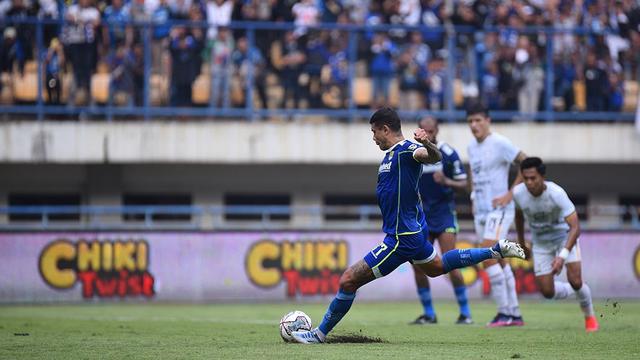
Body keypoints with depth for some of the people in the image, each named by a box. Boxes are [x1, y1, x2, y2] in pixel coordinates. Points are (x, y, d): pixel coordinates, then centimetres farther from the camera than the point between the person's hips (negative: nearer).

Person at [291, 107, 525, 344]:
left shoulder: (406, 150, -18)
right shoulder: (391, 154, 11)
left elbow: (434, 157, -40)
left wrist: (427, 145, -58)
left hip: (401, 239, -11)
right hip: (413, 232, 11)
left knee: (348, 280, -11)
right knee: (436, 267, 34)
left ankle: (320, 334, -2)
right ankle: (496, 250, 36)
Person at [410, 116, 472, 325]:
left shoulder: (448, 154, -8)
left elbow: (463, 184, -5)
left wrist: (446, 182, -24)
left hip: (444, 214, -4)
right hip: (422, 216, 4)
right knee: (418, 265, -4)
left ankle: (465, 313, -1)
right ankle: (429, 314, 9)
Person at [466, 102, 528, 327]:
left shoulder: (499, 144, -12)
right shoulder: (471, 147, 13)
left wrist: (510, 194, -15)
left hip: (498, 210, -8)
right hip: (480, 212, 8)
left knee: (487, 257, -18)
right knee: (499, 261, 10)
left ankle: (504, 312, -14)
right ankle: (514, 314, 15)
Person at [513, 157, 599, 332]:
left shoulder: (556, 193, -33)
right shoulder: (518, 193, -20)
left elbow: (575, 228, -35)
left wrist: (563, 256, -47)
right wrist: (521, 242, 15)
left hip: (565, 236, -4)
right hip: (540, 243, 4)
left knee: (575, 280, -21)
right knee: (547, 292, -5)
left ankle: (590, 317, 10)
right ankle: (576, 290, 30)